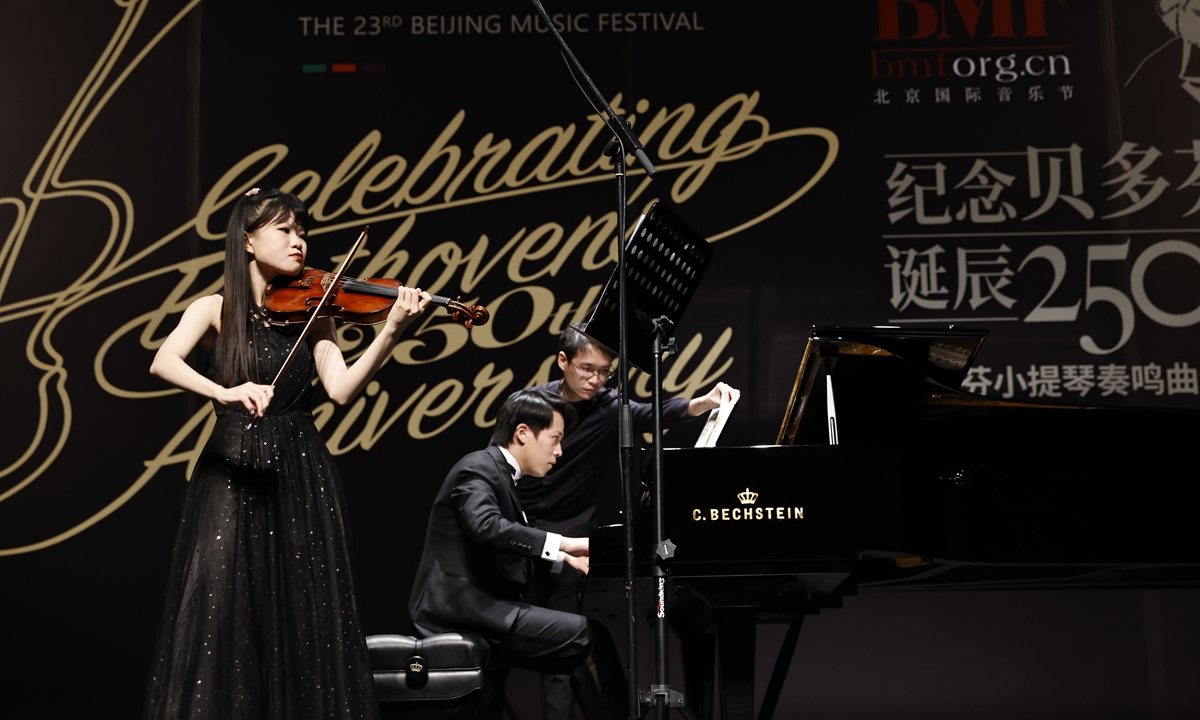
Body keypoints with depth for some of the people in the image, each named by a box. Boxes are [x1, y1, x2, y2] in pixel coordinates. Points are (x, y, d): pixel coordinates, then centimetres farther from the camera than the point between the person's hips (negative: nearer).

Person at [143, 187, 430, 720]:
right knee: (219, 612, -6)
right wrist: (225, 392, -34)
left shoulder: (312, 312, 7)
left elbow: (341, 388, -7)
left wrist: (391, 330, -20)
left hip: (301, 478, 2)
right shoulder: (215, 311, 3)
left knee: (306, 615, 1)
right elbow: (164, 363, -16)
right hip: (231, 475, -1)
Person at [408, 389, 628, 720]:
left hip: (479, 605, 10)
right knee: (587, 634, -17)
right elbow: (486, 527, -30)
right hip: (462, 607, -10)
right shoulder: (478, 469, -11)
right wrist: (560, 542, -29)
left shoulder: (500, 473, 19)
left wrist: (566, 558, 15)